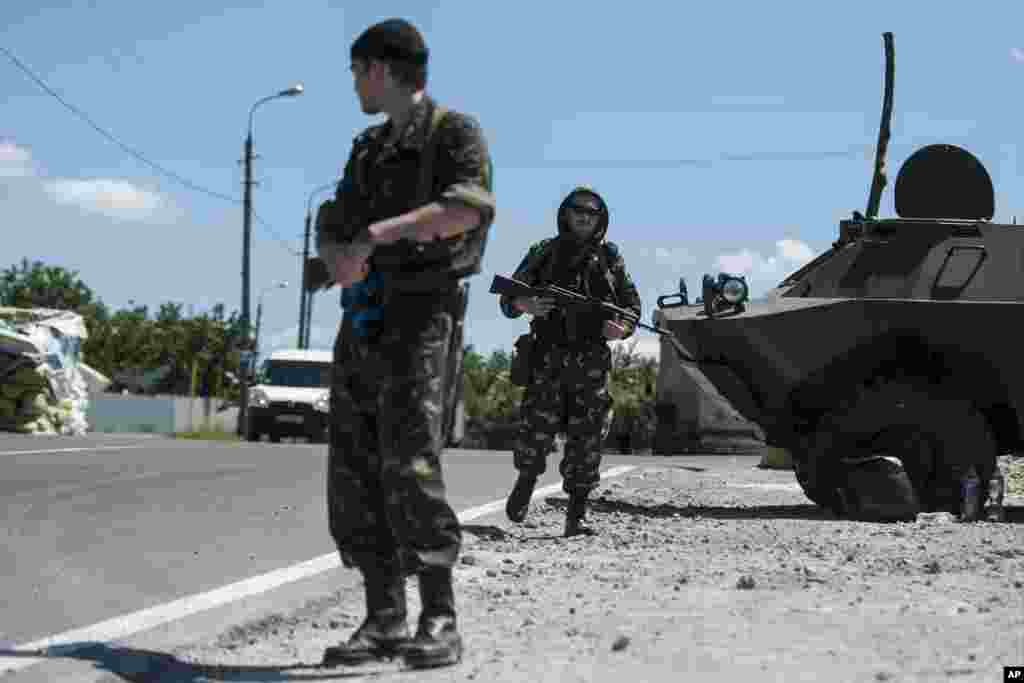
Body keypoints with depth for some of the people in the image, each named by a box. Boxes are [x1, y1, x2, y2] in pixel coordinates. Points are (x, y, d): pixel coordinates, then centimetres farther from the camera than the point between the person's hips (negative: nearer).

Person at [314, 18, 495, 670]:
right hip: (360, 322, 8)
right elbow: (331, 231, 17)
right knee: (356, 469, 0)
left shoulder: (454, 131, -2)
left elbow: (469, 207, -21)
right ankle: (384, 620, 3)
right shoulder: (370, 150, 22)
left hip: (417, 316, -7)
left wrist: (377, 234, -22)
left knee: (409, 464, -19)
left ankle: (440, 623, -16)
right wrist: (340, 262, -8)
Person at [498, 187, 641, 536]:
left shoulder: (609, 257, 12)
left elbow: (632, 304, 15)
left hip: (592, 362, 1)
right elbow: (507, 299, 9)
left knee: (586, 441, -4)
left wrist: (622, 327, -7)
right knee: (537, 430, -11)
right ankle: (525, 481, 20)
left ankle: (575, 517, 2)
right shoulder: (544, 252, 10)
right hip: (548, 357, -1)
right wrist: (525, 304, -15)